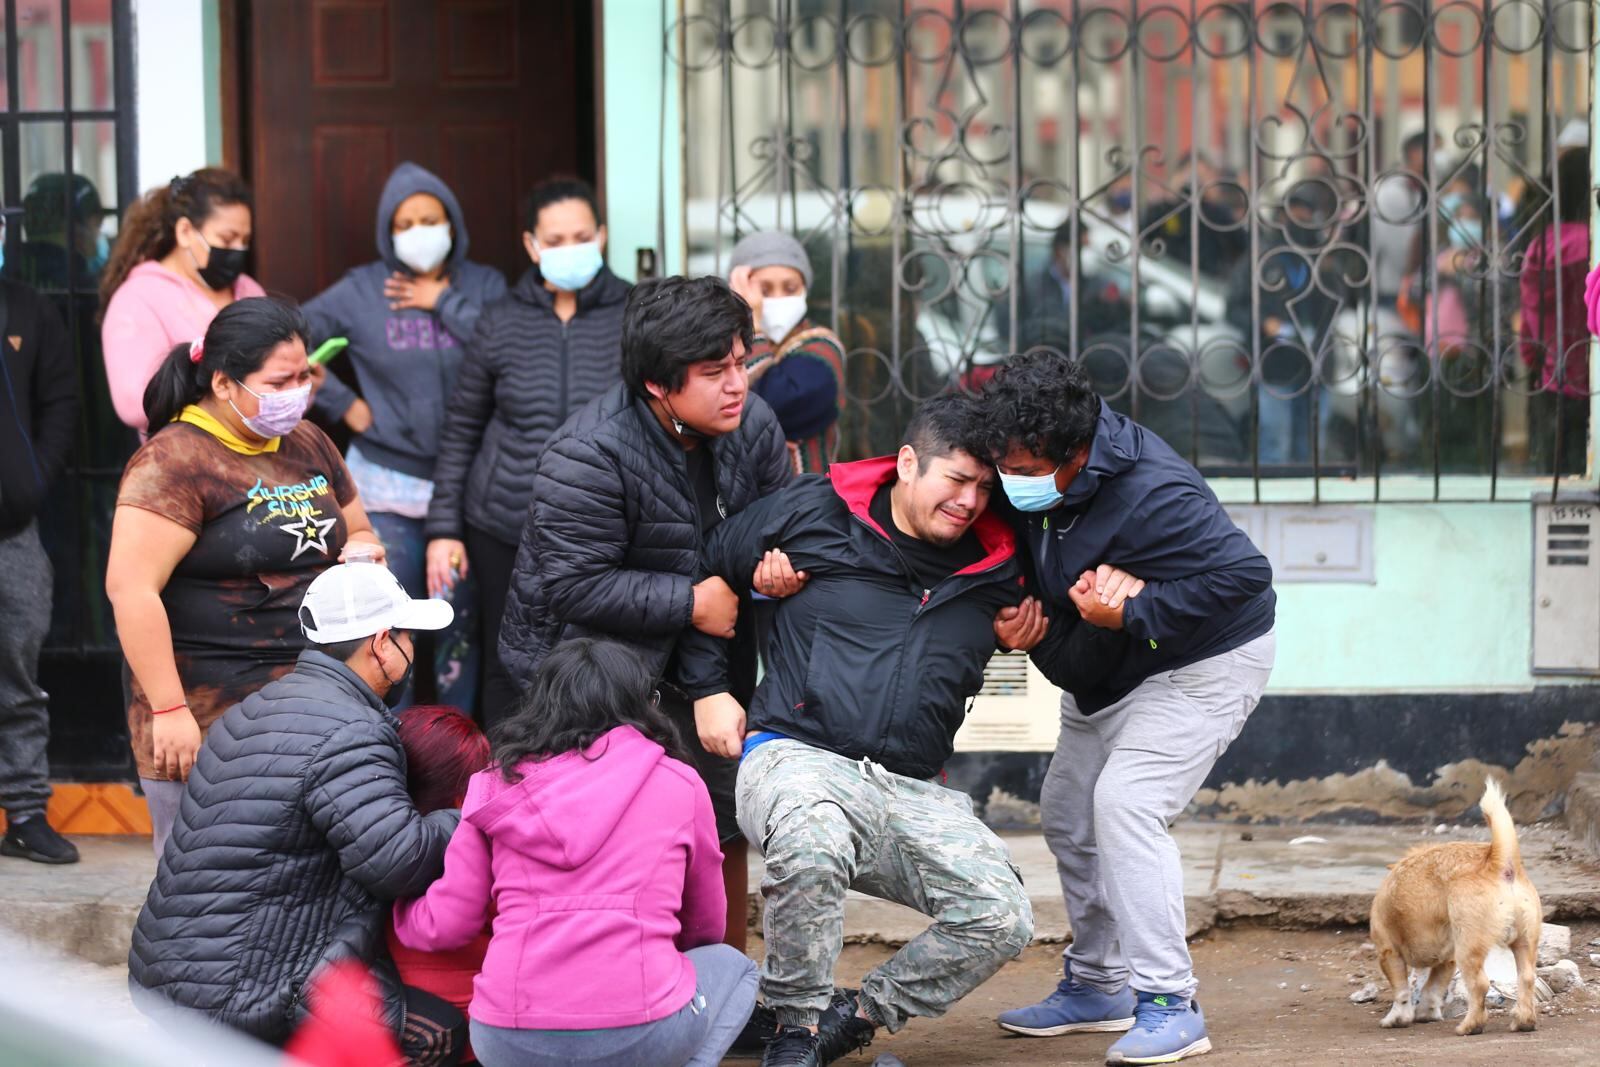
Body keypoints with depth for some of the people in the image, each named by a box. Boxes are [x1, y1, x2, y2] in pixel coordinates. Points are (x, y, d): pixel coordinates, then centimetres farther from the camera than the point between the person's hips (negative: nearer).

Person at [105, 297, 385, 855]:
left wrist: (360, 554, 5)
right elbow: (129, 587, -18)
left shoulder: (306, 444, 14)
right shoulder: (175, 463, -11)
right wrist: (168, 710, -20)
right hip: (205, 724, -7)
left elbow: (357, 531, 30)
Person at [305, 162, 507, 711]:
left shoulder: (484, 286, 3)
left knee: (463, 623, 6)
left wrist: (446, 304, -11)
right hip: (388, 482, -1)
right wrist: (344, 404, -3)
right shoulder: (362, 291, 2)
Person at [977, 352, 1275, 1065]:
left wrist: (1131, 614, -35)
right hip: (1108, 675, 9)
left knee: (1125, 803, -24)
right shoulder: (1031, 483, -11)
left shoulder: (1153, 498, -36)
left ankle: (1169, 1006, -22)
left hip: (1203, 665, -9)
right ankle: (1096, 985, 32)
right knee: (1067, 813, 15)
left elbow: (1244, 573, -36)